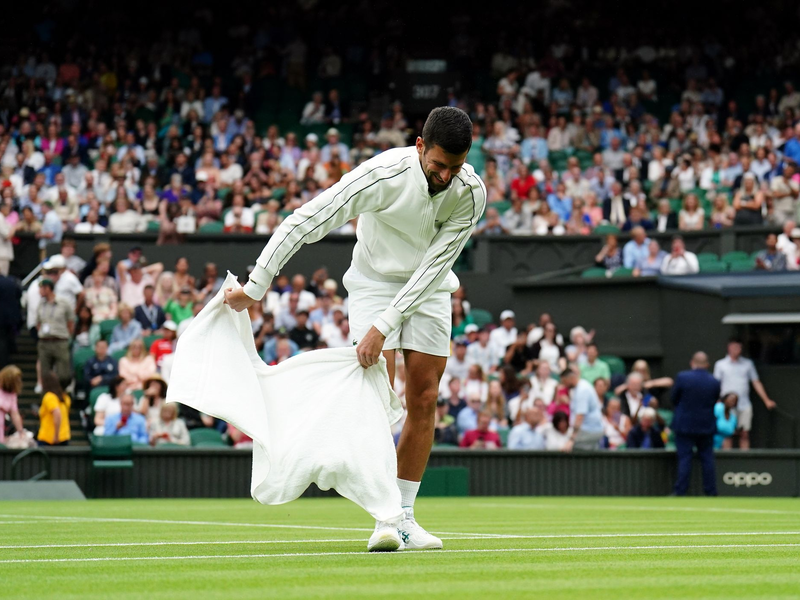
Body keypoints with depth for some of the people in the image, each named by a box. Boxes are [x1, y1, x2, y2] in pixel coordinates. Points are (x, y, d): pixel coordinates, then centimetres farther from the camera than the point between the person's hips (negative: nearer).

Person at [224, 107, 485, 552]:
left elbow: (434, 266, -24)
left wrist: (384, 326, -31)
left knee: (424, 399, -3)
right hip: (374, 280, -3)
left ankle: (406, 516, 4)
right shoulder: (383, 174, -30)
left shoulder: (472, 193, -22)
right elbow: (307, 222, -27)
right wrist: (255, 287, -28)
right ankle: (384, 519, -19)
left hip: (428, 290, 3)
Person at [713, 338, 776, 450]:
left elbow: (756, 383, 16)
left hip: (745, 406, 2)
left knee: (745, 435, -1)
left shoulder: (748, 363, 13)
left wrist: (766, 400, 12)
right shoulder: (720, 364, 6)